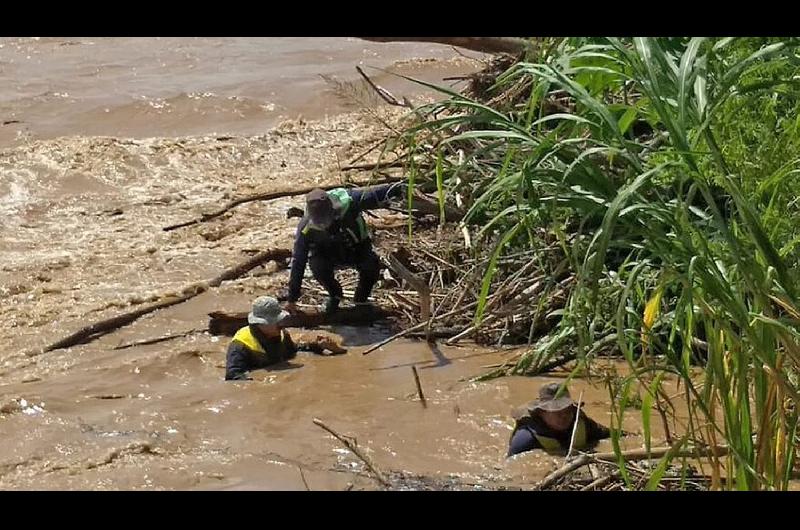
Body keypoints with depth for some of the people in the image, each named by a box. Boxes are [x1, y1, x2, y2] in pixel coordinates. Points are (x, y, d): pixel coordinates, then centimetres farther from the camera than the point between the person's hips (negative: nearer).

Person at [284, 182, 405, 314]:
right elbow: (298, 261, -19)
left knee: (372, 265, -30)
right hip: (328, 253, 0)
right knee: (317, 266, -32)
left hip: (357, 249, 0)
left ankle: (361, 299, 0)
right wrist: (292, 297, -17)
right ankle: (334, 295, 1)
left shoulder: (347, 202, -30)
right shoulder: (306, 228, -26)